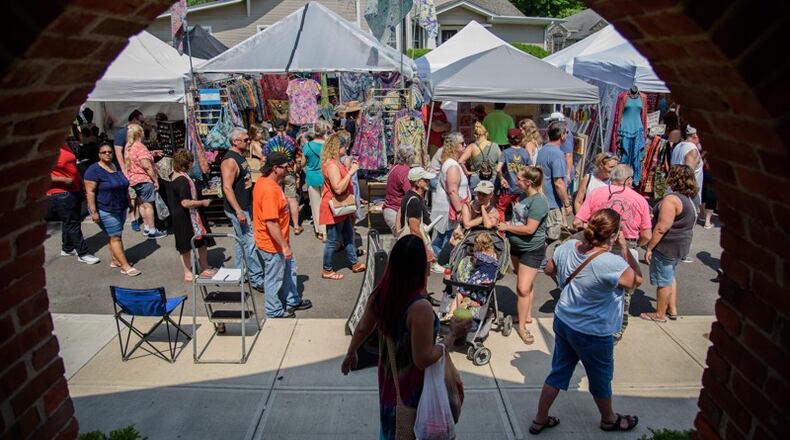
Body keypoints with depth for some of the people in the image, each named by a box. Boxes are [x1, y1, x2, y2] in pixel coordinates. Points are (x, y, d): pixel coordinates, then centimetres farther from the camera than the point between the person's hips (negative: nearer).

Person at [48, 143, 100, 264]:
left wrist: (80, 181, 17)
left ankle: (67, 248, 38)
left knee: (70, 222, 21)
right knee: (72, 223, -2)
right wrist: (64, 180, -25)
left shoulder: (64, 145, 8)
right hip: (60, 194, -9)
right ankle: (83, 254, 6)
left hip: (74, 190, 9)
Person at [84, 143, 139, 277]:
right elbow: (90, 192, -17)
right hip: (105, 211, -7)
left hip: (120, 209, 7)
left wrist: (129, 202, 20)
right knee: (115, 237, -7)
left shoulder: (117, 167, 10)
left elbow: (124, 186, 20)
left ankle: (116, 260, 27)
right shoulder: (94, 170, -13)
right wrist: (94, 212, -21)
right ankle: (126, 267, -6)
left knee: (115, 236, 15)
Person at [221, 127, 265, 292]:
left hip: (245, 207, 10)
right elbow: (227, 188, -25)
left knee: (241, 241, 16)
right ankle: (256, 279, -4)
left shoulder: (240, 156, 11)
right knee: (249, 242, -8)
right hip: (237, 209, -10)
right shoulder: (230, 160, -19)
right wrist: (238, 211, -28)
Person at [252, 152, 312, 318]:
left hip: (278, 242, 10)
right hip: (272, 244, -10)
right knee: (274, 278, 8)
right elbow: (271, 223, -31)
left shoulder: (265, 181, 4)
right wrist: (284, 246, -24)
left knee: (289, 269, 23)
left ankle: (292, 301, 40)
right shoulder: (269, 190, -29)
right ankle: (274, 312, 26)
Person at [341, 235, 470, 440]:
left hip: (388, 375, 6)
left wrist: (350, 353, 20)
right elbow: (423, 359, -29)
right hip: (413, 383, -5)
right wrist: (453, 335, -18)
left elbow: (363, 329, 2)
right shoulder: (420, 308, -35)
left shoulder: (380, 294, -14)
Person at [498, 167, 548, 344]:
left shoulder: (538, 201, -24)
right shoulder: (523, 195, 3)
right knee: (526, 284, 21)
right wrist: (507, 227, 0)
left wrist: (508, 227, -16)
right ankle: (527, 315, 36)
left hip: (532, 250, -9)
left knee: (523, 288, -7)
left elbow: (529, 229, -27)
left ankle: (521, 326, 6)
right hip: (517, 246, 9)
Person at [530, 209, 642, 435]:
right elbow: (637, 280, -9)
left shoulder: (568, 246, -11)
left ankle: (540, 419, 33)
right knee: (601, 379, 21)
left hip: (563, 322, 6)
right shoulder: (612, 263, -29)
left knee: (558, 372, 21)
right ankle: (609, 419, 47)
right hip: (593, 334, -5)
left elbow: (549, 270, 6)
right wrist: (625, 248, -9)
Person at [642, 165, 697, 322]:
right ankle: (672, 309, 32)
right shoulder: (689, 199, 8)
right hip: (682, 244, 10)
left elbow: (662, 228, -26)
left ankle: (660, 314, 15)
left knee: (663, 281, 3)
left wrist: (649, 247, -20)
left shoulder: (671, 199, -23)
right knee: (670, 277, 23)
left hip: (667, 246, -10)